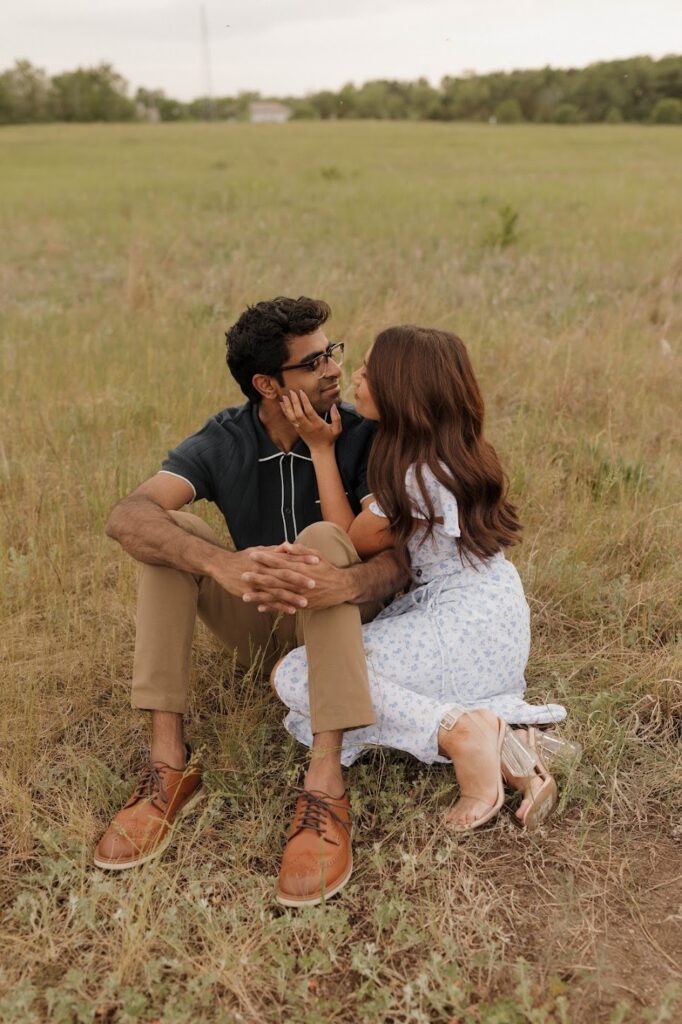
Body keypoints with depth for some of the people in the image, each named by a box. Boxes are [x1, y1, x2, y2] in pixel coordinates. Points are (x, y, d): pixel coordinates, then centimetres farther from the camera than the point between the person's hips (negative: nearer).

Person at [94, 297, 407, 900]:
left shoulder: (363, 436, -16)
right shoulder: (224, 442, -12)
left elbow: (398, 558, -26)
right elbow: (126, 517, -30)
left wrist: (347, 584, -51)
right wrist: (224, 564, -50)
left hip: (341, 625, -2)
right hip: (256, 626, 2)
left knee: (323, 538, -33)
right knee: (168, 531, -22)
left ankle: (325, 788, -40)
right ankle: (170, 762, -25)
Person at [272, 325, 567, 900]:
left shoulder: (418, 476, -23)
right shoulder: (455, 452, 5)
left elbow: (349, 543, -6)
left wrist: (322, 447, -6)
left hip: (461, 624, -10)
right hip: (494, 610, 10)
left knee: (295, 676, -11)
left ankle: (456, 730, -20)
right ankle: (495, 736, -1)